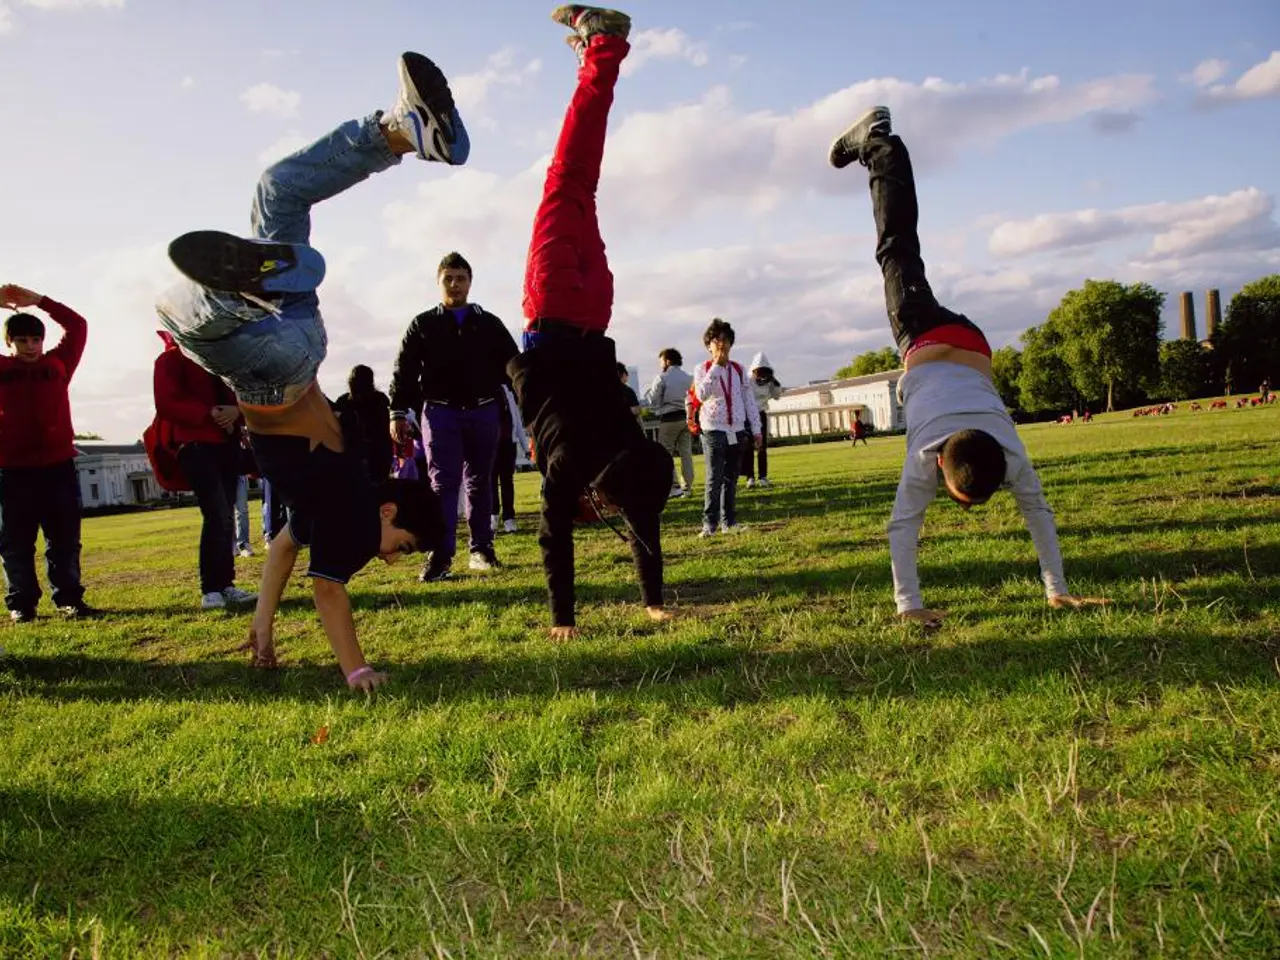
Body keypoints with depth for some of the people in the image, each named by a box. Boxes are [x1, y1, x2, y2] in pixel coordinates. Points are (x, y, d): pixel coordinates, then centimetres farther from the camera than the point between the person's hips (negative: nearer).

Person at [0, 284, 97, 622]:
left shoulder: (57, 364, 10)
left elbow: (78, 326, 9)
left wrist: (38, 300, 3)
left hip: (58, 465, 1)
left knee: (65, 537, 5)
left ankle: (69, 598, 13)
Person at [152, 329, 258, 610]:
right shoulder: (170, 359, 0)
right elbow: (167, 404, -11)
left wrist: (236, 411, -7)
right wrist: (208, 414, -19)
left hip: (227, 442, 6)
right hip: (195, 444, -6)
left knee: (226, 516, 7)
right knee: (217, 515, -15)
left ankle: (226, 585, 13)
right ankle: (210, 589, -7)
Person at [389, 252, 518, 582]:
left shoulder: (489, 323, 11)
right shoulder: (423, 325, 9)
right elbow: (404, 370, 5)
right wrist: (397, 412, -4)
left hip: (483, 411, 2)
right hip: (440, 412, -2)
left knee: (480, 481, 8)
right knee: (443, 483, -7)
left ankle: (481, 548, 16)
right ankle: (440, 556, -9)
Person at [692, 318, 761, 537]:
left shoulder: (738, 368, 10)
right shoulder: (702, 369, 0)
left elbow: (749, 399, 11)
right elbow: (701, 395, -19)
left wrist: (756, 429, 8)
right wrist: (716, 366, -18)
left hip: (737, 431, 4)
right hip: (714, 431, -4)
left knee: (731, 478, 8)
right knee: (714, 479, -9)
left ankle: (728, 521, 15)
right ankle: (709, 523, -5)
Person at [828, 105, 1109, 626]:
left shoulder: (1010, 457, -31)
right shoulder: (925, 459, -37)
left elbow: (1039, 514, -22)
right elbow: (902, 529, -35)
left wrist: (1058, 590, -20)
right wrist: (907, 604, -34)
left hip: (968, 344, 0)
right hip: (924, 341, 0)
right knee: (897, 251, 15)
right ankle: (875, 139, 29)